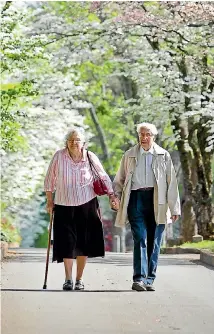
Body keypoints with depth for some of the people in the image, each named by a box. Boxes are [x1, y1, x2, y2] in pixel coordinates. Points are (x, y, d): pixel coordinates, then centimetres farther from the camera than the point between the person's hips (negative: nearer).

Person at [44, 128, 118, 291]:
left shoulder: (90, 157, -3)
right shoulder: (59, 156, -5)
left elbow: (104, 177, 7)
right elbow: (50, 180, 5)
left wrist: (112, 195, 2)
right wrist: (50, 201, 6)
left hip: (87, 205, 1)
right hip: (64, 206, -1)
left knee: (84, 243, 3)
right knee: (67, 243, -5)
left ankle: (79, 279, 14)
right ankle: (68, 279, 1)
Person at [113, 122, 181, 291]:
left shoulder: (163, 156, 9)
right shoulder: (130, 155, 11)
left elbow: (172, 183, 8)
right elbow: (120, 180, 16)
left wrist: (175, 208, 3)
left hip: (156, 201, 1)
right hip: (136, 199, -1)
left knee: (154, 242, 3)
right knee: (140, 239, -11)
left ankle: (149, 279, 10)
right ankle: (139, 279, -13)